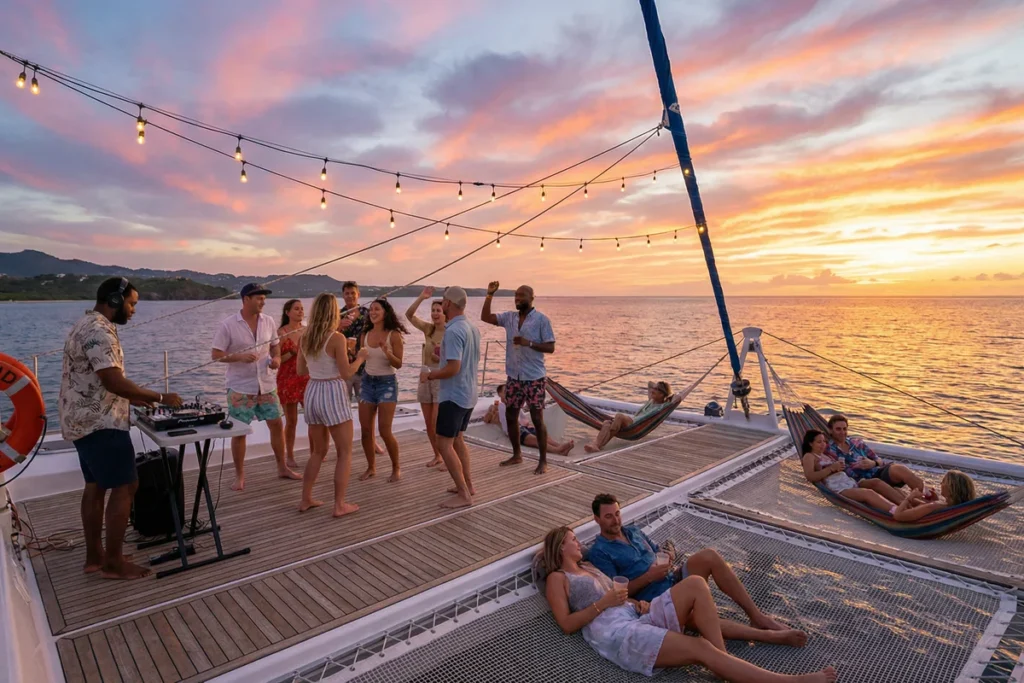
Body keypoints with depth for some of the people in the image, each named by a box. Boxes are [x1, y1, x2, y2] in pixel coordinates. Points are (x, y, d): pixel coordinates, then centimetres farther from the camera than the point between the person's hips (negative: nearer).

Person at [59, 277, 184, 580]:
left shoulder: (88, 325, 15)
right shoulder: (98, 331, -20)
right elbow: (113, 381, -26)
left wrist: (138, 399, 15)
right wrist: (160, 398, -18)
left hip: (83, 420, 11)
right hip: (100, 423, -11)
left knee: (96, 486, 15)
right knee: (125, 486, -6)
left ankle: (94, 556, 24)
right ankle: (114, 563, 2)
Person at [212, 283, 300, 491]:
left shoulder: (269, 321, 1)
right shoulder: (228, 324, -11)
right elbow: (215, 355, -9)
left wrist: (276, 358, -8)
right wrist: (240, 357, -25)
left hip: (266, 385, 4)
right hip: (240, 388, -4)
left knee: (277, 425, 9)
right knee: (239, 431, 4)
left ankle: (282, 468, 25)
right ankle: (239, 476, 19)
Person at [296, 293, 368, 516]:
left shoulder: (305, 338, 4)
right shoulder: (336, 338, -15)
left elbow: (301, 370, 13)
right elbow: (346, 374, -14)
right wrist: (360, 358, 2)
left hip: (312, 393, 7)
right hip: (333, 393, -7)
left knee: (318, 451, 22)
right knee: (345, 453, 6)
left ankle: (306, 499, 27)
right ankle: (339, 505, 8)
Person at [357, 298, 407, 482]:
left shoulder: (394, 335, -10)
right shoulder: (365, 335, 4)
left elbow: (399, 364, -11)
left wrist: (387, 352, -28)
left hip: (387, 383, -5)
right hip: (367, 382, 5)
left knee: (385, 431, -7)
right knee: (365, 429, 5)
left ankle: (396, 468, 13)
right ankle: (371, 467, 23)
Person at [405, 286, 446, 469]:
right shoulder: (428, 329, 4)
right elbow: (409, 314, -5)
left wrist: (442, 360, -25)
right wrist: (421, 297, -14)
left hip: (442, 380, -5)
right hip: (425, 379, 6)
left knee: (437, 424, -7)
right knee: (429, 424, 11)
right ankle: (437, 456, 26)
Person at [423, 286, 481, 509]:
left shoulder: (453, 331, -21)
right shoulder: (473, 329, 7)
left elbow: (453, 368, -27)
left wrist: (429, 376, -11)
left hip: (453, 396, -9)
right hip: (469, 395, 9)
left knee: (444, 444, -2)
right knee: (457, 439, 21)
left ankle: (464, 494, 0)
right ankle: (467, 484, 28)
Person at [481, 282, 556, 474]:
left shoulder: (541, 319, -8)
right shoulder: (509, 317, 7)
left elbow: (550, 347, -10)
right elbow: (485, 317, 2)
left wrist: (528, 343, -23)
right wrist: (490, 295, -7)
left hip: (534, 378, -6)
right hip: (513, 377, 6)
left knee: (537, 419, -2)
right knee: (510, 416, 12)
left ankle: (543, 461, 10)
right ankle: (516, 455, 29)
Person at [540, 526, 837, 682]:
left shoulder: (588, 567, 31)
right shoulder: (557, 578, 6)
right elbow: (566, 624, -5)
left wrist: (636, 602, 3)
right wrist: (604, 602, -11)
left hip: (637, 616, 8)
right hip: (615, 633, -8)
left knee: (696, 584, -15)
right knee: (700, 649, -22)